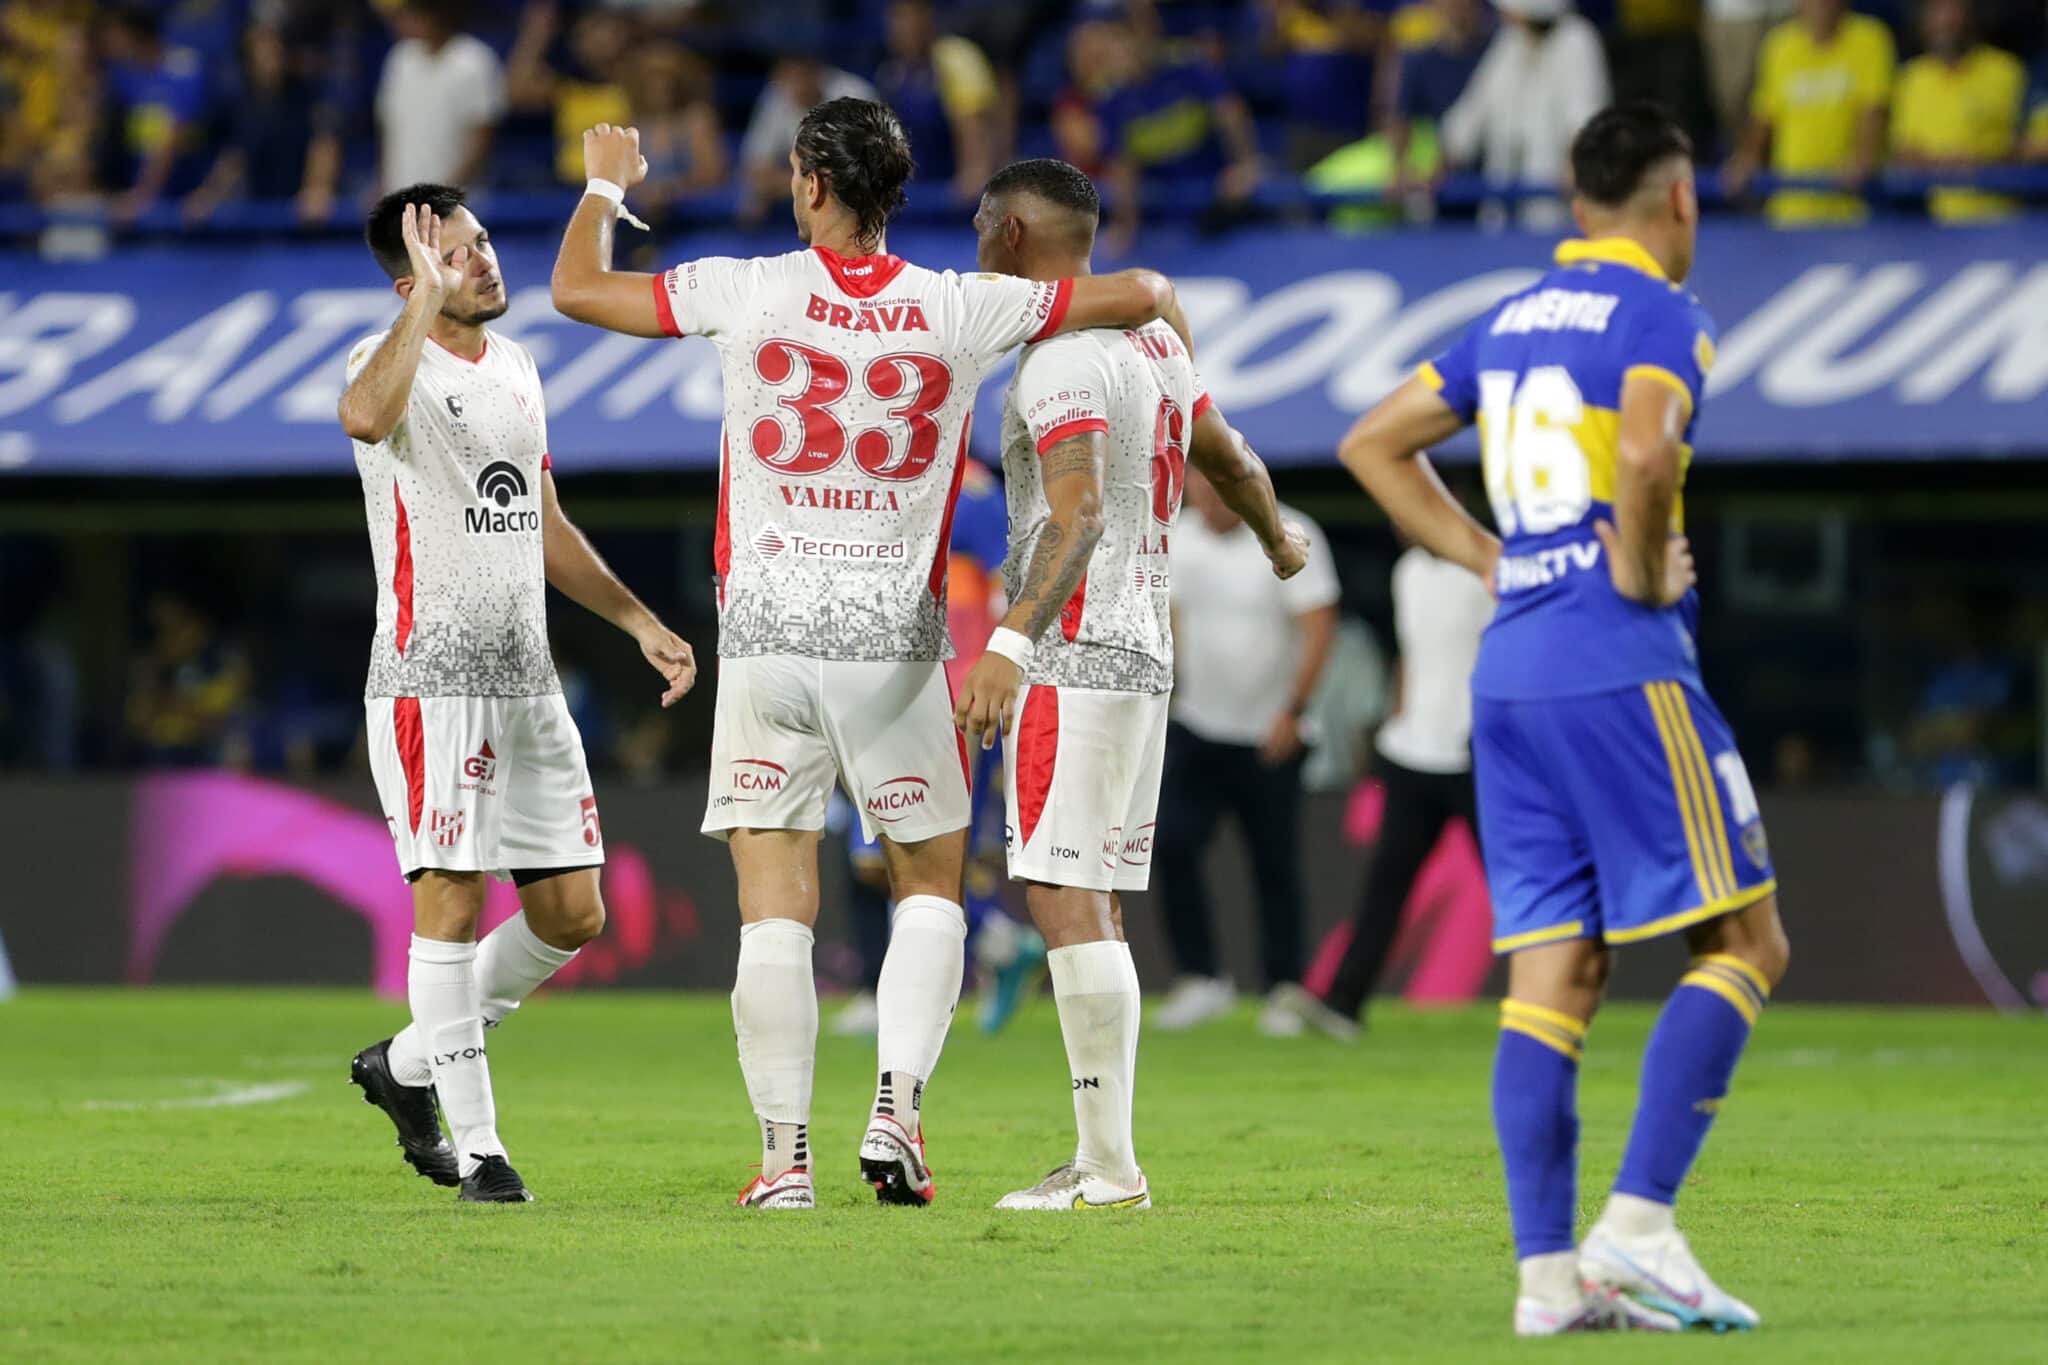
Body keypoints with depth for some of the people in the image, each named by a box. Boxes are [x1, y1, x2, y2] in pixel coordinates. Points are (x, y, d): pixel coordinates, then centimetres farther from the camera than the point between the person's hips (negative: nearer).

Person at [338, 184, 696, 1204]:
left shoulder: (515, 366, 15)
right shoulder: (392, 359, -8)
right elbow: (367, 415, -36)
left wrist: (637, 621, 19)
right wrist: (429, 298, -31)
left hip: (526, 679, 7)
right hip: (429, 679, -7)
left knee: (571, 915, 6)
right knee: (451, 901, -10)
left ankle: (408, 1064, 23)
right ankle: (476, 1147, -5)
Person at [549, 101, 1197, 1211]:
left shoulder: (749, 293, -5)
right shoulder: (959, 311, -2)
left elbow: (576, 289, 6)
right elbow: (1139, 294, 5)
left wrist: (605, 184, 25)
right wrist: (1165, 312, 30)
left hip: (765, 635, -1)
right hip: (894, 640, 1)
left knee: (774, 902, 2)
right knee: (930, 883, 16)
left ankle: (785, 1155, -2)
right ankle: (896, 1109, -1)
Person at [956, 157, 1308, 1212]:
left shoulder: (1061, 361, -13)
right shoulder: (1150, 341, 16)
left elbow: (1078, 515, -25)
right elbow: (1230, 459, 31)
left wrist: (1010, 645, -34)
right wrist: (1279, 543, 51)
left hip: (1074, 657, -10)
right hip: (1143, 649, 10)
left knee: (1067, 904, -10)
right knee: (1093, 911, 11)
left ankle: (1109, 1165, -12)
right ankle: (1102, 1158, 11)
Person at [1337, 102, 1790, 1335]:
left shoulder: (1513, 321, 17)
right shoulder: (1662, 318, -6)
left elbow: (1374, 445, 23)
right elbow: (1644, 453, -26)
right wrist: (1639, 572, -10)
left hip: (1510, 672, 7)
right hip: (1622, 668, -7)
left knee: (1552, 972, 5)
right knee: (1745, 943, -1)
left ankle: (1549, 1271, 0)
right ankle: (1640, 1221, -12)